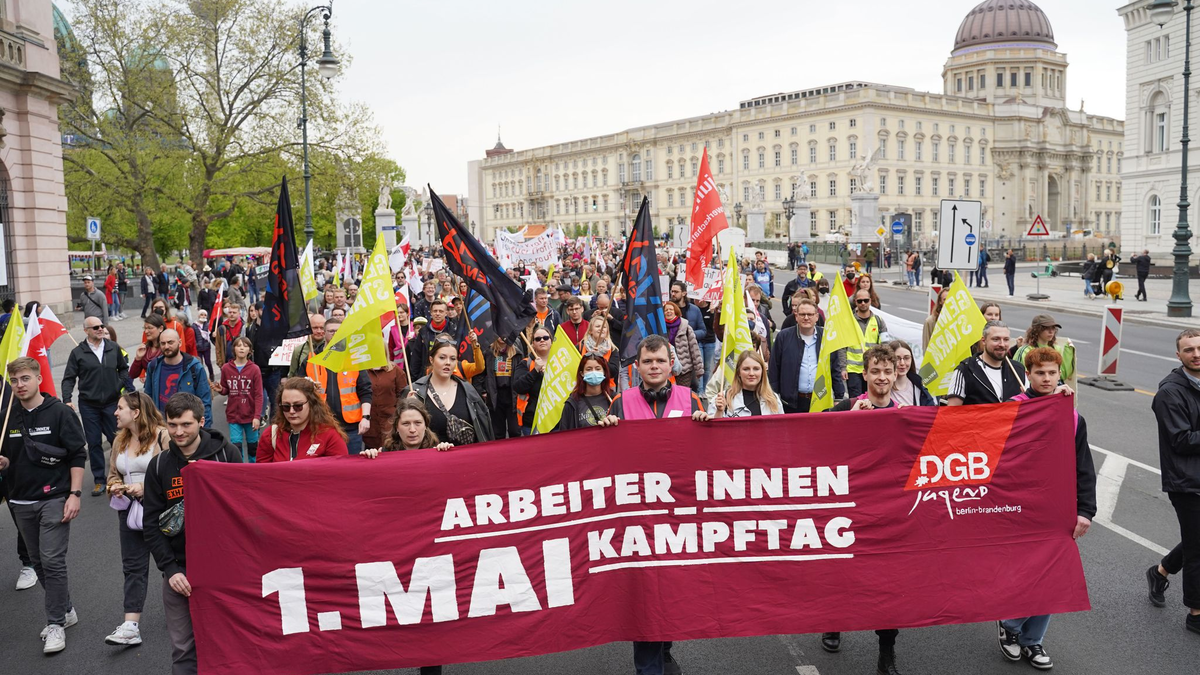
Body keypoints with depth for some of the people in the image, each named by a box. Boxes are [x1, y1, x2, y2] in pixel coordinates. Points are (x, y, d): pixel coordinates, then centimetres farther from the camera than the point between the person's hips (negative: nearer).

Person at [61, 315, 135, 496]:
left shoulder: (114, 347, 2)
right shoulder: (78, 352, -2)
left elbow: (124, 368, 15)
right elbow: (69, 378, 0)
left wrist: (122, 384, -1)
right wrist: (67, 399, -11)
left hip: (112, 402, 1)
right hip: (88, 405, -1)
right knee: (94, 443, 6)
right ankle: (99, 480, 15)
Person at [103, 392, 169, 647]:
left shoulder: (162, 436, -14)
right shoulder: (120, 440, 12)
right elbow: (113, 472, 22)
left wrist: (146, 487, -22)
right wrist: (115, 485, 0)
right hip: (129, 510, 7)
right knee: (133, 567, 3)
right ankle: (130, 626, 2)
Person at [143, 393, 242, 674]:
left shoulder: (226, 454, -4)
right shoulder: (159, 465, 2)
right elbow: (151, 524, 2)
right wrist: (170, 569, -6)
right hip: (179, 569, 2)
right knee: (183, 646, 6)